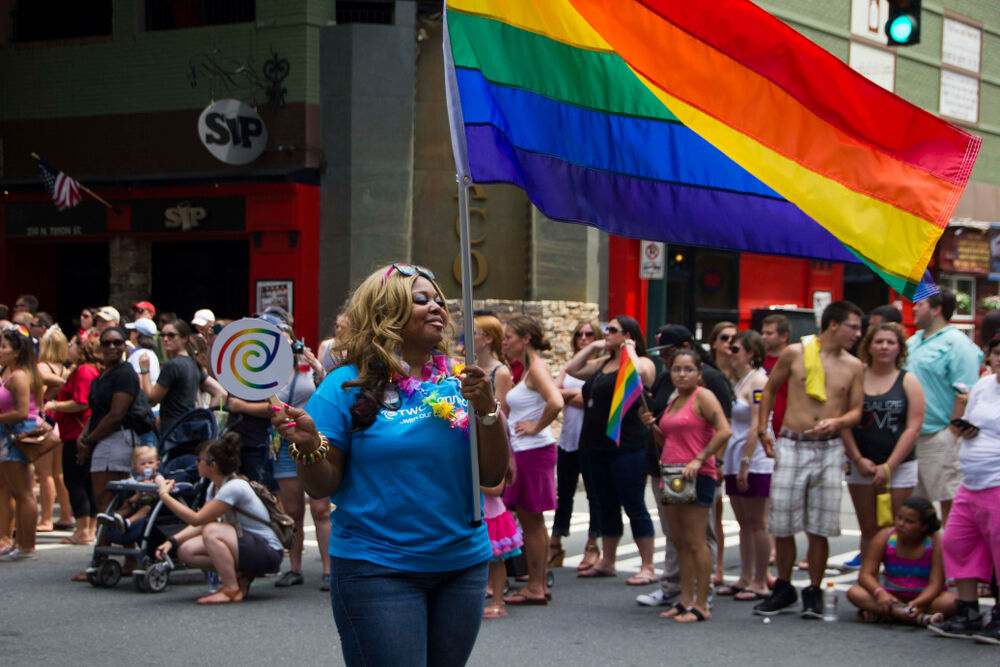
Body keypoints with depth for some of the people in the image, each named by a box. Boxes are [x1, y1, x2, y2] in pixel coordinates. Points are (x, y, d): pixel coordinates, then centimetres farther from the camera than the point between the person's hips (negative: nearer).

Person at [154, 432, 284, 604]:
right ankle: (240, 577, 4)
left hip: (268, 554, -9)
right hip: (243, 545, 9)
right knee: (186, 551, -9)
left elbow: (197, 519, -24)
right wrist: (172, 540, -12)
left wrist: (164, 494, -19)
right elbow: (200, 524, 4)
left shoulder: (234, 487, -23)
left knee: (212, 531, -31)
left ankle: (232, 591, -19)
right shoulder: (214, 487, 6)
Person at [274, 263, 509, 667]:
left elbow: (492, 476, 3)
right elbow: (323, 488, -4)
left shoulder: (457, 381, 5)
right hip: (376, 569, -4)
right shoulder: (348, 384, -4)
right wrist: (308, 447, -24)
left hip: (462, 563, 4)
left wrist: (487, 408, -11)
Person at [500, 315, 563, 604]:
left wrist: (537, 427, -19)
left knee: (530, 520, -3)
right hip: (522, 451, 10)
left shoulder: (537, 368, -14)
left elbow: (555, 403, -31)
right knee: (531, 521, 13)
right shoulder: (526, 370, 15)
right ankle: (539, 583, 19)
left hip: (533, 451, -10)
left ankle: (535, 588, 4)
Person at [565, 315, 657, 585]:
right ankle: (607, 563, 25)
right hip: (596, 447, 8)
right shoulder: (602, 363, 16)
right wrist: (592, 347, 11)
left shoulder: (642, 362, -6)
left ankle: (647, 567, 1)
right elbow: (572, 369, 17)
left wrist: (629, 350, -11)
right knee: (605, 507, 15)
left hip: (627, 448, -8)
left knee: (634, 507, -4)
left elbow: (638, 373, -28)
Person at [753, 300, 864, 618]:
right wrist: (762, 430, 7)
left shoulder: (853, 366, 6)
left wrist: (836, 422, -13)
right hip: (791, 446, -1)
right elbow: (769, 389, 13)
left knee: (820, 528, 0)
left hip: (829, 449, 1)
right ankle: (783, 588, 18)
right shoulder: (795, 353, 1)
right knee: (782, 525, 1)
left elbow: (856, 411, 9)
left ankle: (814, 592, 13)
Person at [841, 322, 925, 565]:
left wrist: (888, 467, -11)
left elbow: (913, 427, -5)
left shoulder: (908, 381, 1)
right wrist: (858, 459, -8)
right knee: (869, 530, 6)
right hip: (861, 466, 2)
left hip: (899, 466, -2)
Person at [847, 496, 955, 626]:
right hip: (892, 596, 2)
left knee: (950, 602, -34)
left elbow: (936, 584, -19)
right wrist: (880, 592, -35)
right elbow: (865, 574, -13)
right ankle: (919, 618, -36)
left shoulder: (936, 542, -15)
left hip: (925, 596, -2)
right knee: (854, 593, -26)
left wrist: (918, 603, -39)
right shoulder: (884, 537, -9)